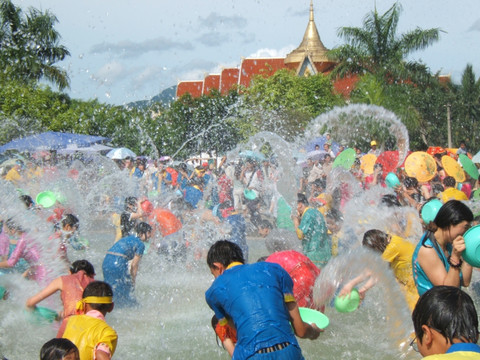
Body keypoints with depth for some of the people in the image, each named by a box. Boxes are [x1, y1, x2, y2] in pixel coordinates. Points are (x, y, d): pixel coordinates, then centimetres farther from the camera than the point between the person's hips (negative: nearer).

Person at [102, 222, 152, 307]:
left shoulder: (128, 238, 24)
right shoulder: (140, 244, -1)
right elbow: (134, 265, -2)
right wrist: (133, 279, 9)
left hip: (106, 262, 8)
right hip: (118, 264, -8)